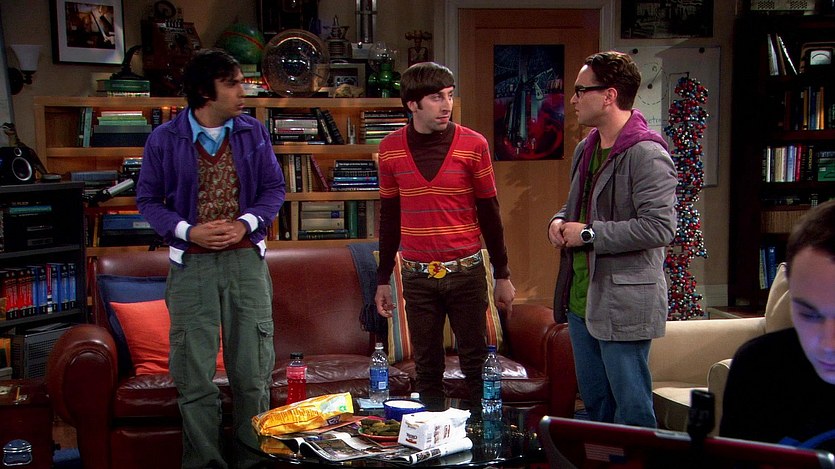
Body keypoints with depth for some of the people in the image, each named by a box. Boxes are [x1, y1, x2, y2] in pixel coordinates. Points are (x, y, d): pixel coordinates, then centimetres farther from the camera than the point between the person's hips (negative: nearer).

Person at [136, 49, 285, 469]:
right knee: (194, 374, 2)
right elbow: (148, 199, 3)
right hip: (191, 264, -1)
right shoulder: (165, 139, -2)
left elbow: (274, 188, 8)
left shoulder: (253, 133, 4)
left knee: (253, 370, 6)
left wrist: (246, 224, -9)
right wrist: (187, 230, -12)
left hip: (246, 258, 2)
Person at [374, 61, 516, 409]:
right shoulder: (391, 149, 1)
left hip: (467, 272, -1)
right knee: (427, 368, 8)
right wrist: (383, 280, 10)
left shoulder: (473, 145, -3)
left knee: (476, 364, 4)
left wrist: (502, 275, 3)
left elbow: (489, 213, 3)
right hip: (417, 276, 1)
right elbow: (389, 218, 9)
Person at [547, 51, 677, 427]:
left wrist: (588, 234, -19)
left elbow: (660, 227, -24)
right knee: (594, 402, 19)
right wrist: (560, 222, 3)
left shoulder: (647, 154, -16)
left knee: (631, 406, 0)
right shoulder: (585, 149, 12)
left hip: (624, 303, -9)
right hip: (580, 298, 9)